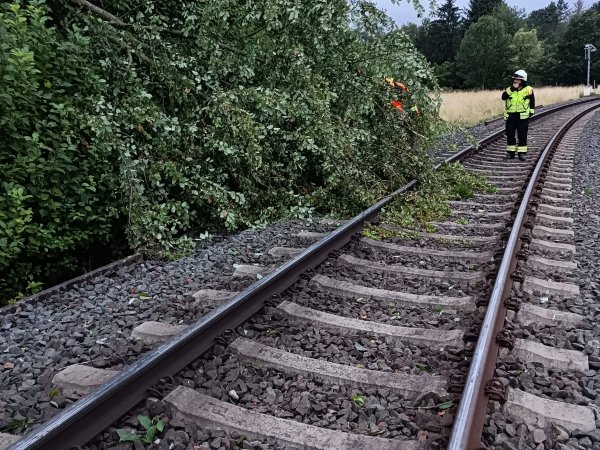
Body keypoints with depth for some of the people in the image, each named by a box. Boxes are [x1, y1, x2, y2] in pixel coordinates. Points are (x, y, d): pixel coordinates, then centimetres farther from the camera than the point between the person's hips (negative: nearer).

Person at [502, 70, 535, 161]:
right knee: (510, 135, 5)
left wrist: (531, 111, 5)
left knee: (522, 135, 0)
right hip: (510, 116, 3)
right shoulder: (509, 89, 7)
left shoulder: (528, 89, 1)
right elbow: (503, 97, -12)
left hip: (523, 116, -2)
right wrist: (511, 89, -19)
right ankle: (510, 151, 14)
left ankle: (522, 152, 6)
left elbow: (532, 101, 9)